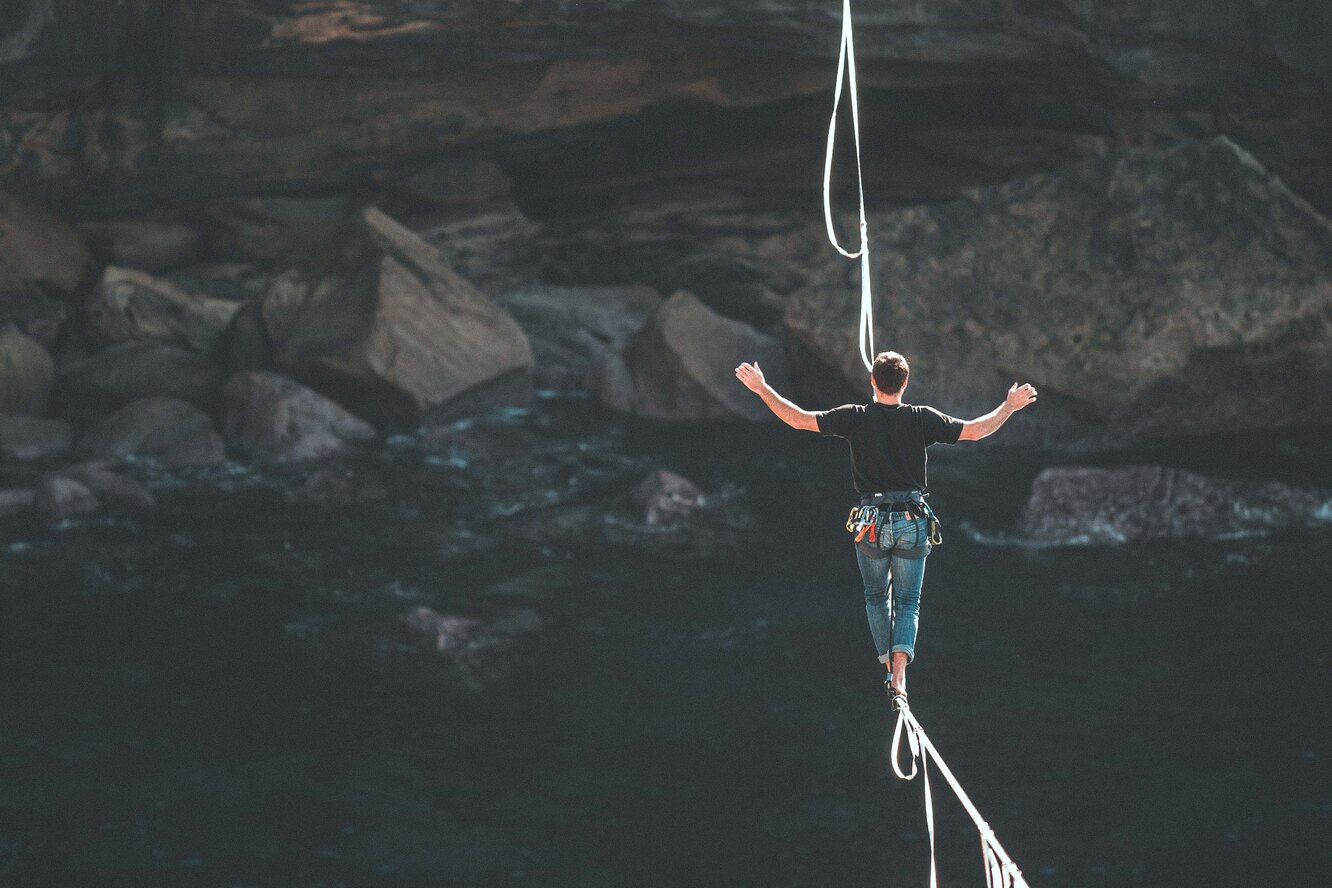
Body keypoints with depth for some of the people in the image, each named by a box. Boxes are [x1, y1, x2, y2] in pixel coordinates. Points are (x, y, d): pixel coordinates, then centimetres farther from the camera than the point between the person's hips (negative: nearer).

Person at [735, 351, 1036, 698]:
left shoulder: (856, 418, -5)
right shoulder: (922, 419, -3)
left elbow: (799, 419, -5)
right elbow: (976, 430, 2)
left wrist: (762, 389, 6)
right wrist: (1010, 407, 18)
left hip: (872, 522, -1)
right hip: (913, 522, 1)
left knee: (876, 598, 20)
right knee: (907, 602, 7)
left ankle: (889, 666, 15)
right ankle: (899, 672, -12)